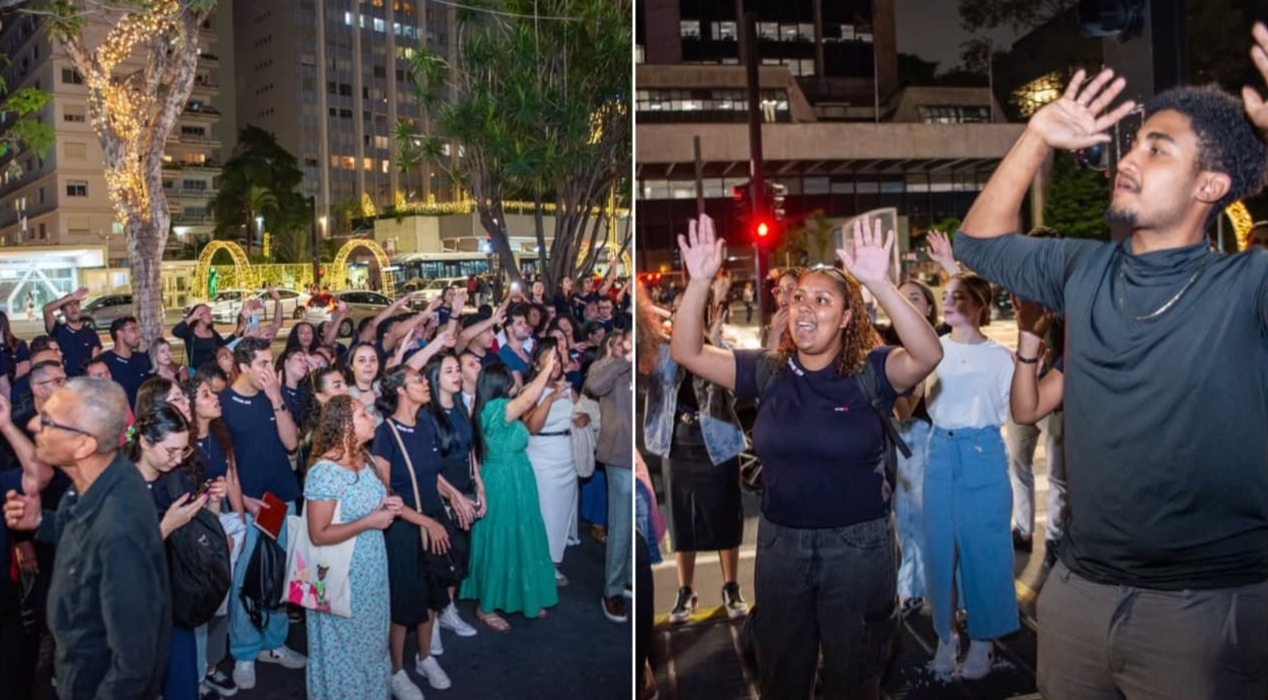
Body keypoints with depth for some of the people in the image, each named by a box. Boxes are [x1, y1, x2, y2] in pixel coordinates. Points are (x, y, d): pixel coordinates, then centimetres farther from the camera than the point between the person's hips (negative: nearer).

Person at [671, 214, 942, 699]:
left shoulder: (870, 372, -11)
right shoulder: (767, 373, -2)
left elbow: (928, 355, -30)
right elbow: (687, 352, -7)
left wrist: (879, 283, -42)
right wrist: (699, 281, -22)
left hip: (858, 545, -3)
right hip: (780, 541, 3)